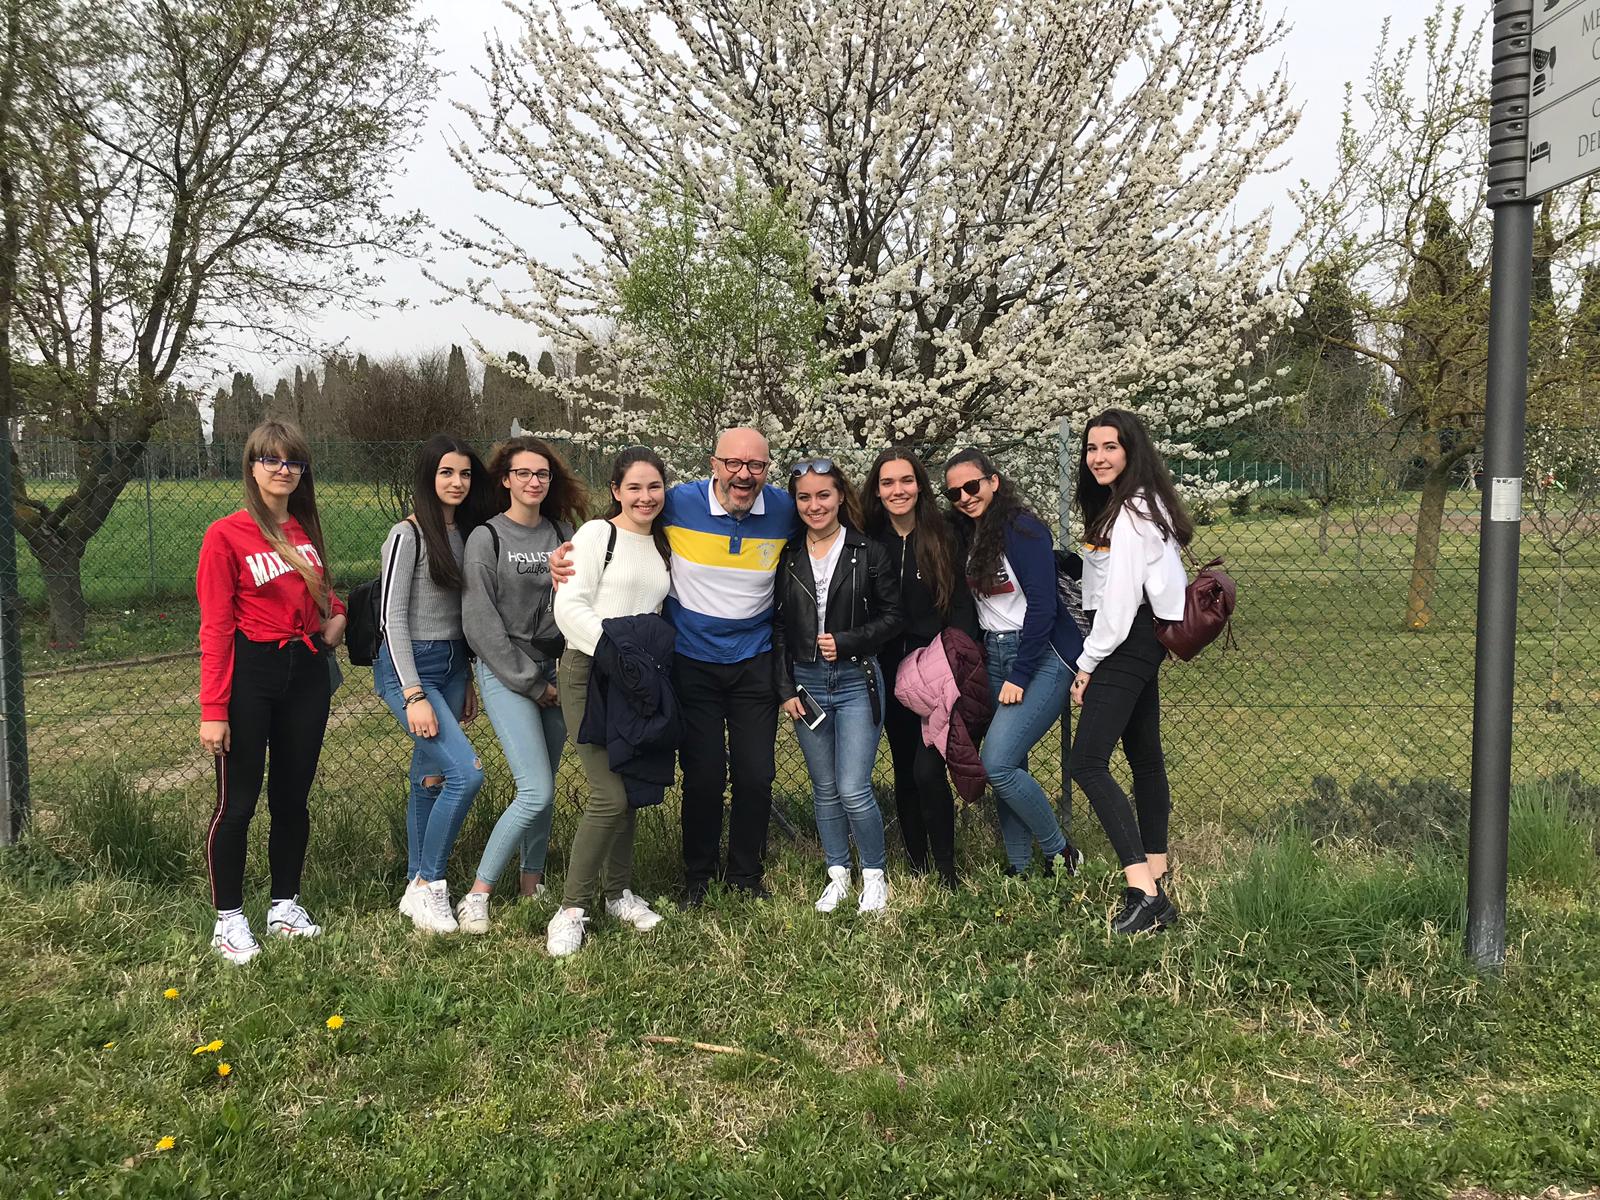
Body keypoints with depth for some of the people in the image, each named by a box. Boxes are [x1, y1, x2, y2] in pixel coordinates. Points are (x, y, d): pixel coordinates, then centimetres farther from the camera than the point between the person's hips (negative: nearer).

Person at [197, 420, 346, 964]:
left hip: (307, 673, 5)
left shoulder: (306, 531, 7)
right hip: (250, 674, -5)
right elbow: (215, 628, -12)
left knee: (293, 797, 13)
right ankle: (228, 920, 16)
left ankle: (285, 906, 26)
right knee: (237, 801, 2)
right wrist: (213, 710, -15)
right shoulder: (226, 535, -10)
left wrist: (336, 614, 3)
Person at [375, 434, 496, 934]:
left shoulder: (465, 532, 11)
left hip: (452, 666, 7)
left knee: (430, 778, 12)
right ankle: (427, 886, -4)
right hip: (408, 666, -7)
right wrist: (414, 695, -20)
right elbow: (393, 617, -15)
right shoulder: (408, 535, -11)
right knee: (466, 772, -18)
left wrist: (466, 682, 17)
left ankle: (419, 887, 21)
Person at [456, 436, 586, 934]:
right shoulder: (487, 538, -6)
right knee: (537, 791, -13)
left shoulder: (562, 533, 7)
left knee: (543, 786, 9)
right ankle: (477, 894, -1)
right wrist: (531, 683, -9)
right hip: (505, 673, -5)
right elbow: (480, 625, -9)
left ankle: (532, 883, 24)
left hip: (555, 671, 5)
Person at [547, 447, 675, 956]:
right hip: (590, 672, -6)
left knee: (629, 789, 9)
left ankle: (618, 892, 24)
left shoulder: (662, 545, 15)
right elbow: (569, 608, -14)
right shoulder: (597, 535, -6)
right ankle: (571, 909, -1)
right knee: (610, 794, -12)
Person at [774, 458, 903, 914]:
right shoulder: (787, 557, 4)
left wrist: (845, 642, -14)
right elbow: (778, 626, 6)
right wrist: (786, 688, 0)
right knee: (824, 789, 11)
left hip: (856, 682, -3)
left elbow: (891, 617, -1)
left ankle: (875, 875, 13)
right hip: (806, 683, 3)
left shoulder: (869, 553, -3)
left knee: (853, 790, -8)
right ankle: (838, 875, 25)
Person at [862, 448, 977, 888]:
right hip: (892, 673, 3)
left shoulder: (944, 536, -3)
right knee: (904, 770, 10)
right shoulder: (870, 542, 4)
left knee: (927, 770, -12)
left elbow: (962, 606, -5)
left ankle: (946, 872, 3)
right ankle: (917, 868, 22)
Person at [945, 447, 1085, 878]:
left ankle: (1061, 853, 3)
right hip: (995, 657, 7)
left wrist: (1019, 677, -17)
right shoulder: (967, 535, 9)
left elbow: (1042, 605, -18)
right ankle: (1019, 867, 16)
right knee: (1006, 766, 5)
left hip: (1042, 656, -7)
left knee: (997, 763, -14)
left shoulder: (1022, 528, -13)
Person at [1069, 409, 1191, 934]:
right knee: (1145, 758, 15)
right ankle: (1157, 884, 23)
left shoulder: (1131, 512, -15)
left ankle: (1142, 891, -21)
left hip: (1128, 640, -11)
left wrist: (1088, 662, -14)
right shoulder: (1144, 504, 17)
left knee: (1087, 762, -16)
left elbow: (1119, 597, -20)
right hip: (1144, 639, 11)